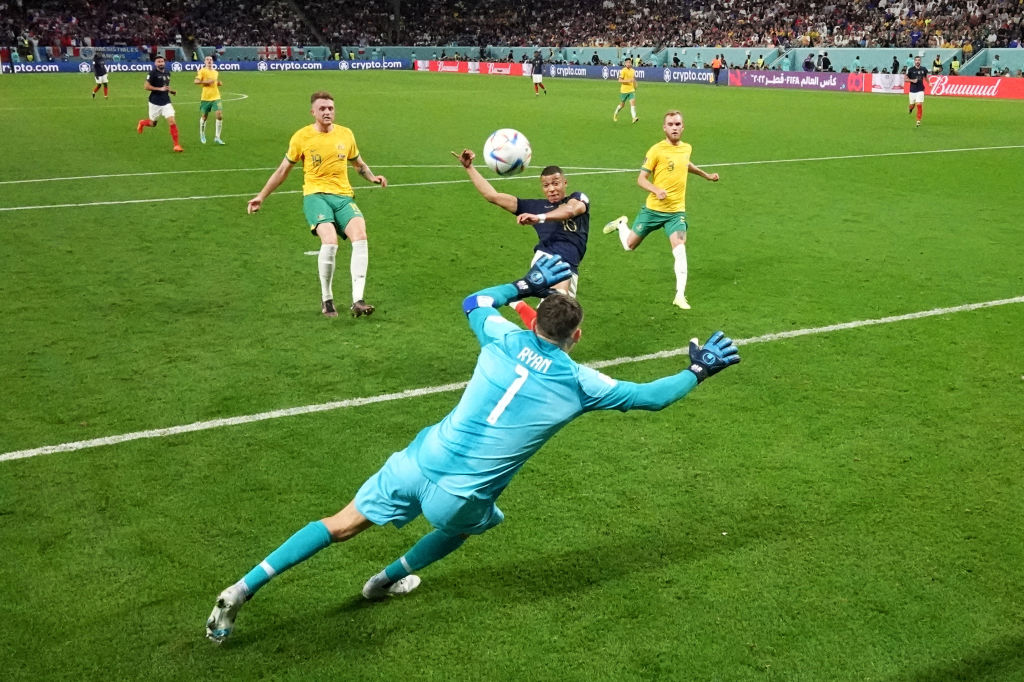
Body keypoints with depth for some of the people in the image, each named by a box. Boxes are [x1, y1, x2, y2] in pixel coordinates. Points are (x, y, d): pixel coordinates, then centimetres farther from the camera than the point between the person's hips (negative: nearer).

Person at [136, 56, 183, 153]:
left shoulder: (167, 73, 8)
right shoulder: (153, 73, -11)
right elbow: (146, 86, -13)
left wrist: (171, 91, 5)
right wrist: (160, 89, -20)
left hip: (166, 102, 4)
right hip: (155, 102, -4)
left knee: (172, 122, -10)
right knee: (152, 124, 10)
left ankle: (176, 145, -6)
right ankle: (142, 123, 46)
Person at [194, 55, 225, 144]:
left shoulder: (216, 72, 13)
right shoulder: (202, 71, -4)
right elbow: (196, 81, -15)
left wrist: (219, 83, 8)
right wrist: (206, 81, -23)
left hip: (216, 97, 3)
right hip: (205, 97, -3)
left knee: (220, 115, -12)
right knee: (204, 117, 8)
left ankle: (217, 137, -4)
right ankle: (202, 135, 31)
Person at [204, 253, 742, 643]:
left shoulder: (505, 340, 2)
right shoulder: (579, 383, -3)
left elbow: (473, 302, 24)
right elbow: (649, 397, 8)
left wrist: (525, 285, 30)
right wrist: (698, 371, 22)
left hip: (421, 461, 2)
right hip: (461, 495, -2)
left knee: (341, 525, 12)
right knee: (462, 527, 34)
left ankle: (242, 589, 10)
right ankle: (386, 581, 49)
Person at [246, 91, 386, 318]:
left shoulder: (346, 134, 11)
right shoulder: (301, 137, 4)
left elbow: (358, 163, 26)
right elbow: (283, 169, 14)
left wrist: (372, 177, 6)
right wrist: (262, 196, 14)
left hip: (343, 196, 3)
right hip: (315, 195, -3)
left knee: (360, 236, -25)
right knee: (330, 242, -28)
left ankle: (357, 301, -25)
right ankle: (326, 299, -7)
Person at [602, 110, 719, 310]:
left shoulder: (687, 148, 6)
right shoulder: (656, 150, -11)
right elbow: (641, 179, -11)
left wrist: (706, 175, 37)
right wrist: (656, 190, -29)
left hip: (676, 211, 2)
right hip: (653, 209, -2)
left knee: (679, 249, -17)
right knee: (630, 245, 11)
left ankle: (680, 295, -12)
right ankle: (621, 224, 45)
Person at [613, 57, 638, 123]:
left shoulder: (633, 71, 7)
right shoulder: (623, 71, -10)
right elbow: (620, 80, -17)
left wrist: (635, 87, 22)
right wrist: (628, 80, -27)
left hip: (631, 90, 4)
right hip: (624, 90, -4)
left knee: (633, 103, -14)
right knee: (622, 104, 10)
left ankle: (634, 117, -23)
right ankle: (615, 114, 36)